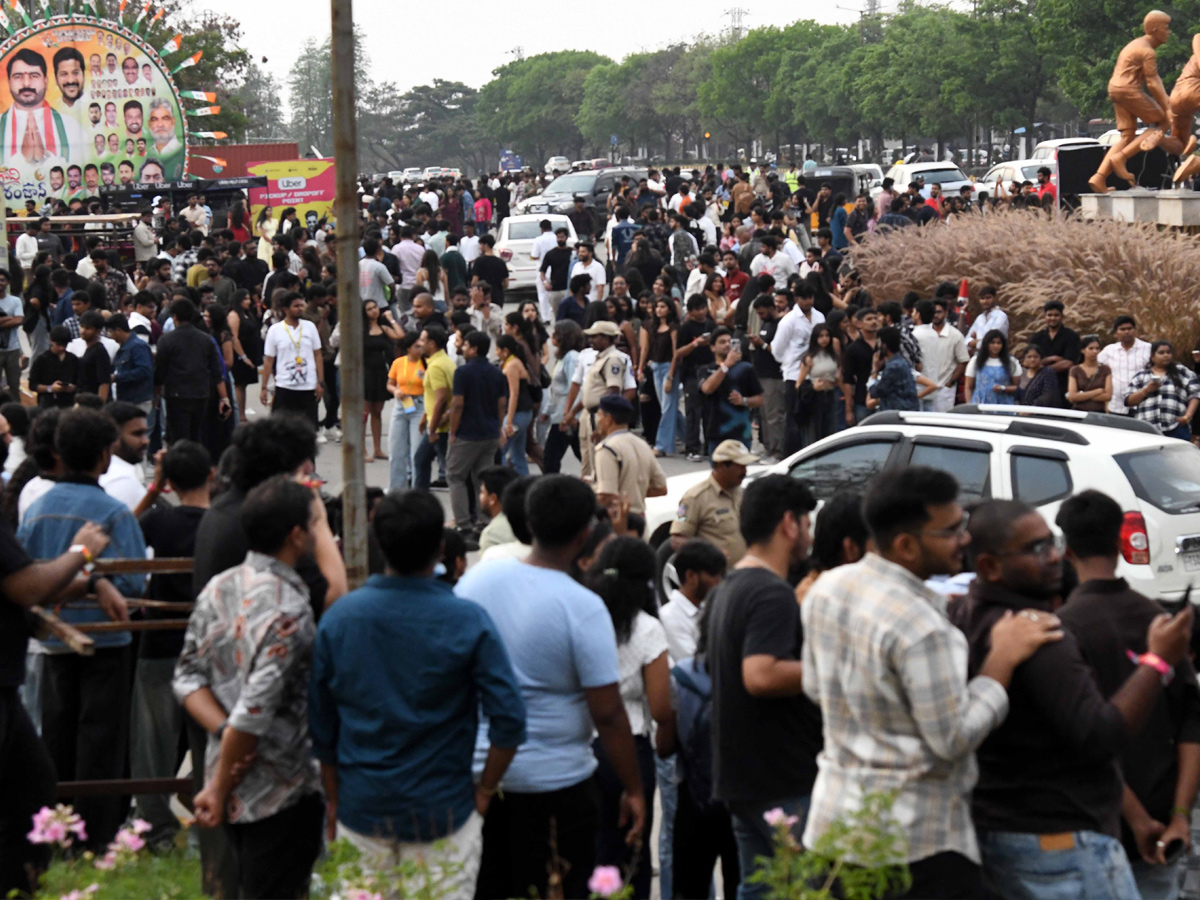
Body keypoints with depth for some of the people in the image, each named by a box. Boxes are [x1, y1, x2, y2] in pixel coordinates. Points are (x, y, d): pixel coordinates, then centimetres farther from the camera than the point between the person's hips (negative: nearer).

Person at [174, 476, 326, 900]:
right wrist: (219, 791, -14)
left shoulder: (217, 589, 3)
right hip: (282, 795, -8)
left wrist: (224, 732, -8)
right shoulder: (289, 613, -22)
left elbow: (188, 676, 4)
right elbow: (254, 713, -24)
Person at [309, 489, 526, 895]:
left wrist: (335, 800, 15)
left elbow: (320, 724, 4)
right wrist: (483, 793, -1)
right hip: (441, 813, -3)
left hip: (360, 813, 3)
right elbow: (509, 722, -14)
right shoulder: (468, 622, -12)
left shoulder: (337, 618, -3)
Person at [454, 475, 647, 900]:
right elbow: (608, 714, -17)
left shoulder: (478, 577, -4)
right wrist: (633, 789, -6)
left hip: (475, 772, 5)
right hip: (553, 781, -5)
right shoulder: (584, 608, -18)